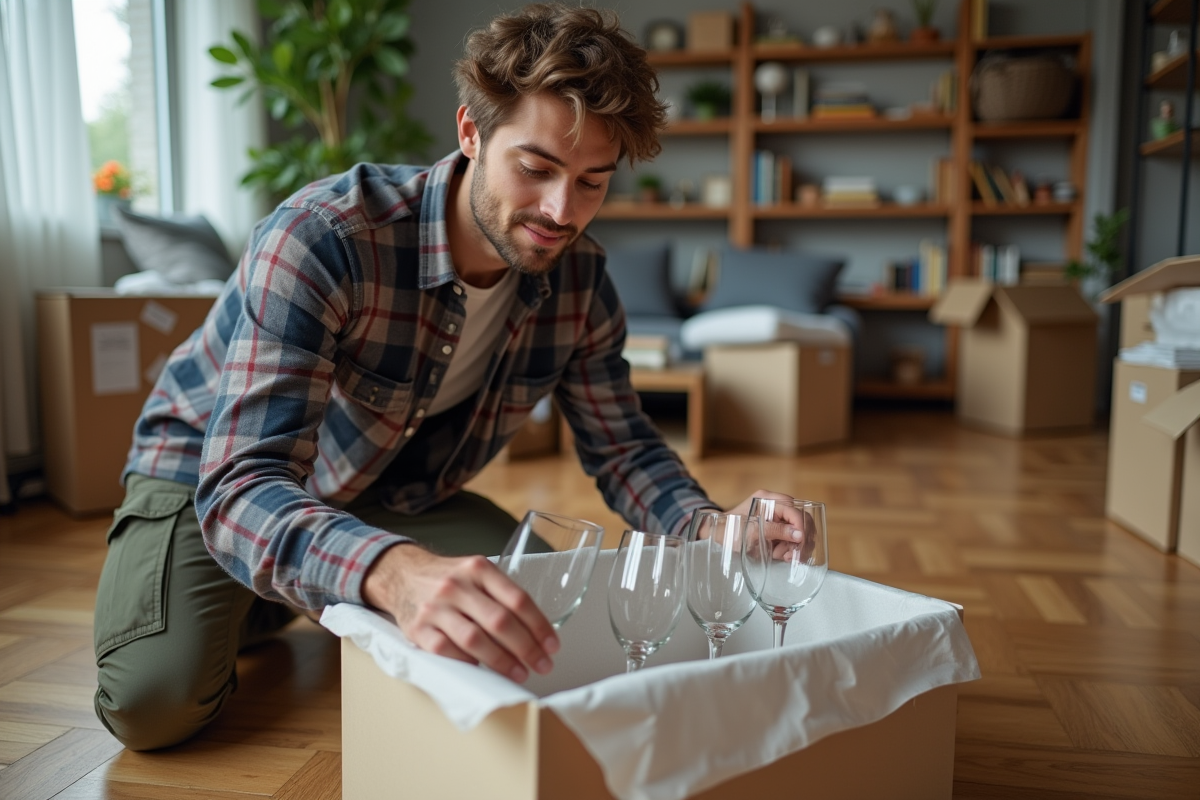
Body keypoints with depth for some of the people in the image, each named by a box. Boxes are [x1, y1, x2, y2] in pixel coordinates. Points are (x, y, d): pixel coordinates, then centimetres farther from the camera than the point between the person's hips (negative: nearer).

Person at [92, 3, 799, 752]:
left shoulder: (580, 281, -16)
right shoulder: (319, 240, -35)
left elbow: (622, 445, -5)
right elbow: (243, 490, -42)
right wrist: (396, 571, -63)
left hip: (396, 494, 5)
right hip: (211, 474, -4)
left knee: (550, 620, -6)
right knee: (156, 700, -25)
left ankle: (320, 602, 15)